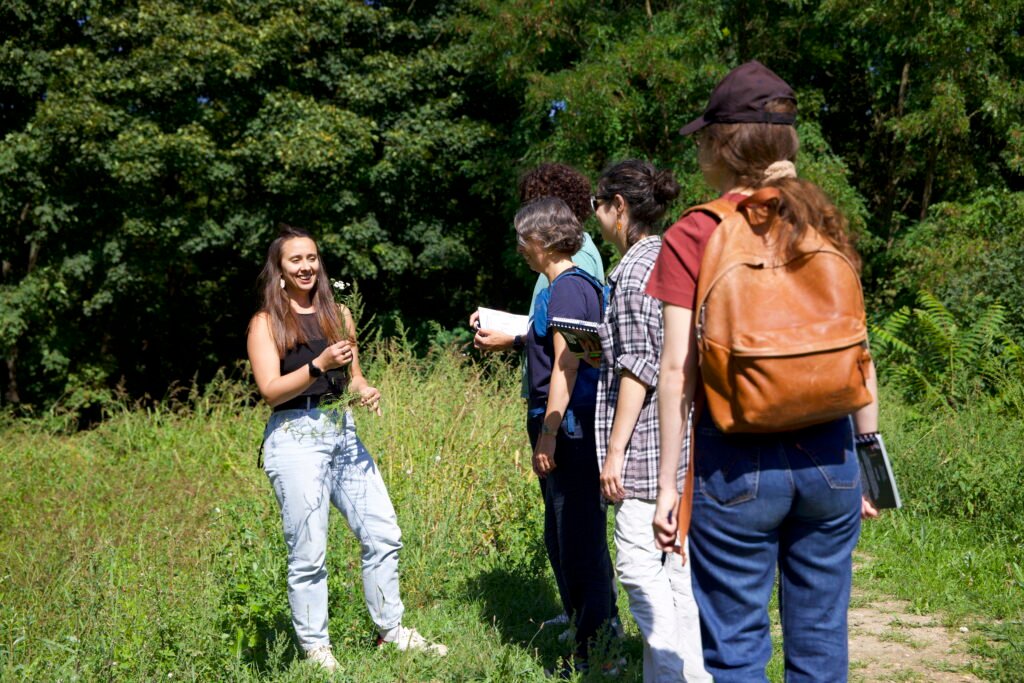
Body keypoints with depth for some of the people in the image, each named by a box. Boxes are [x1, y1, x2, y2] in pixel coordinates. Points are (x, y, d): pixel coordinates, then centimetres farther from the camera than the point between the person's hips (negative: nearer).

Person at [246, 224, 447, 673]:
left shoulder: (338, 313, 14)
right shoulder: (266, 322, 0)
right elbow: (270, 389, -10)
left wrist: (365, 391, -3)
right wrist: (319, 364, -22)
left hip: (343, 433, 5)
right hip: (296, 437, -5)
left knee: (383, 535, 4)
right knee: (308, 553, -2)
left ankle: (391, 632, 19)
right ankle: (315, 648, 10)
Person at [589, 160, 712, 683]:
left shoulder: (634, 269, -12)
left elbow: (638, 367, -17)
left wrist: (614, 450, -15)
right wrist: (601, 351, 22)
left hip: (649, 443, -9)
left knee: (638, 563, -4)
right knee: (678, 563, 13)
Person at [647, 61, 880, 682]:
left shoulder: (692, 237, -4)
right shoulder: (824, 226, 7)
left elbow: (678, 369, -8)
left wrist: (667, 483, -3)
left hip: (738, 464, -4)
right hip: (828, 456, 4)